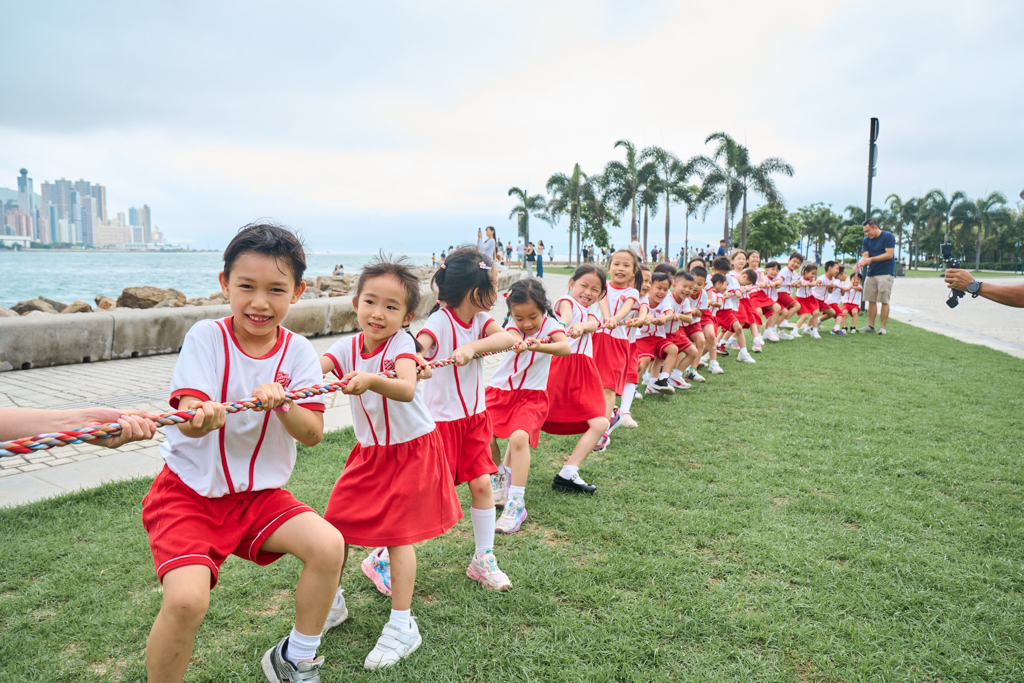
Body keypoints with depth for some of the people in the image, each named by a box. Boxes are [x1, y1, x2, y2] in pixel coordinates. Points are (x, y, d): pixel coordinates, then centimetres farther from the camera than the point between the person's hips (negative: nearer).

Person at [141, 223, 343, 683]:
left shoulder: (298, 352, -5)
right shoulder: (205, 337, -11)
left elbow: (313, 434, -11)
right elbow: (188, 421, -20)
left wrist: (281, 404, -31)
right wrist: (204, 417, -44)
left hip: (259, 493, 3)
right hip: (189, 492, -2)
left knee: (328, 545, -17)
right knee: (187, 598, -24)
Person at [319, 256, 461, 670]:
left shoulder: (401, 343, -20)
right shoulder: (348, 348, -5)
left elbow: (406, 390, -40)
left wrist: (371, 380, -59)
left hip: (411, 450, -5)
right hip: (370, 451, 6)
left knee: (398, 533, -6)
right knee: (337, 525, 8)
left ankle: (402, 625, 8)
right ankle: (331, 604, 32)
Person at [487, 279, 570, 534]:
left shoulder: (549, 324, -8)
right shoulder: (513, 324, -3)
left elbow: (565, 348, -30)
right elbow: (511, 336, -29)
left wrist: (538, 346, -49)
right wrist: (519, 343, -54)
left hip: (532, 394, -3)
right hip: (501, 389, 3)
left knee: (519, 437, -26)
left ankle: (516, 503, -18)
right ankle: (499, 477, 17)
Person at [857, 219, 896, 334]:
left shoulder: (888, 236, -8)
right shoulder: (866, 240, 10)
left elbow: (889, 254, -15)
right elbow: (865, 255, 3)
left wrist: (872, 259, -21)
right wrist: (862, 261, -21)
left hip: (885, 274, -6)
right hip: (871, 273, 6)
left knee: (884, 301, -6)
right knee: (871, 300, 7)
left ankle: (882, 326, -1)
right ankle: (870, 326, 13)